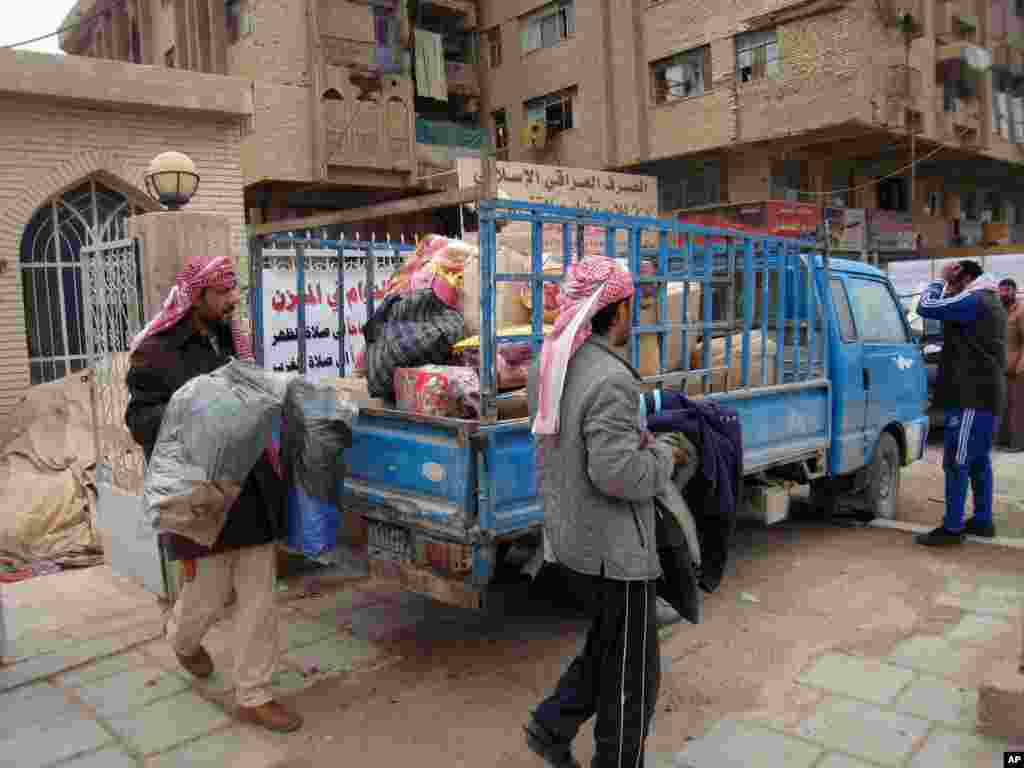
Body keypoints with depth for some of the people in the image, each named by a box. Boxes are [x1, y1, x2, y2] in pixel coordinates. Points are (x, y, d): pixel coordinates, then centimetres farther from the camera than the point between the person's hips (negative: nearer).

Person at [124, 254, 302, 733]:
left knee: (259, 595, 7)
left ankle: (253, 697, 20)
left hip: (250, 489, 6)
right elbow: (140, 421, -14)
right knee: (208, 594, 8)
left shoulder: (230, 343, 12)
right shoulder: (156, 351, -8)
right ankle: (183, 640, 45)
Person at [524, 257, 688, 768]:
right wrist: (663, 456, -10)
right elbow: (616, 475, -28)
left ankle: (552, 725, 29)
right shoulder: (611, 380, -25)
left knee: (609, 645, 27)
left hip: (567, 541, 9)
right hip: (614, 550, -8)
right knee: (633, 673, 12)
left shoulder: (549, 367, 3)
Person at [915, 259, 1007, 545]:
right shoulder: (991, 304, 20)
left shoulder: (973, 301, -12)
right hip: (985, 395, 11)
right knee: (979, 461, 16)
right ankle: (983, 520, 23)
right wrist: (947, 285, 16)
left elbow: (925, 307, -15)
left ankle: (952, 528, -4)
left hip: (972, 397, -11)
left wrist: (941, 280, -1)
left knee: (956, 463, -7)